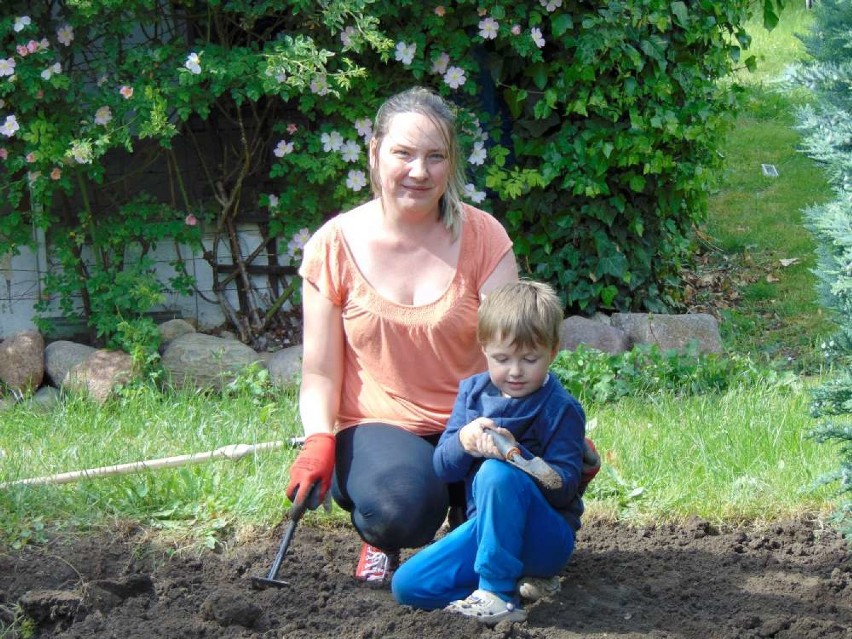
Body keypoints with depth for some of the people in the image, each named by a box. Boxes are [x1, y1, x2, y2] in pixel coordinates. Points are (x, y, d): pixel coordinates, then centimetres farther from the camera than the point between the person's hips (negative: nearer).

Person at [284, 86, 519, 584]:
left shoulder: (482, 237, -2)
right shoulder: (337, 245, -2)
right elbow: (321, 372, 0)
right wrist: (319, 441, -20)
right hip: (375, 427, -2)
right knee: (404, 501, -36)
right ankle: (382, 540, 6)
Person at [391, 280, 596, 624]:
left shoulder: (561, 409, -10)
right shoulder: (473, 391, 6)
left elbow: (564, 489, -18)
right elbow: (443, 467, 1)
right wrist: (462, 442, -23)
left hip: (546, 537, -6)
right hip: (484, 526, 6)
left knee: (498, 473, -35)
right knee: (406, 585, -10)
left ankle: (499, 595, -29)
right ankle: (525, 579, -6)